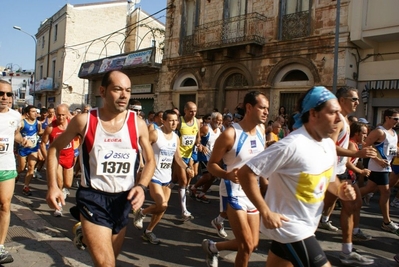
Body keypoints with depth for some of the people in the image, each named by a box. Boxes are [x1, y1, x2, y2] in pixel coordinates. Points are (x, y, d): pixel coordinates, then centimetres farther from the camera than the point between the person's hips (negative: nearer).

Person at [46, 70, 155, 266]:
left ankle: (84, 233, 51)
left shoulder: (138, 124, -6)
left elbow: (150, 160, 5)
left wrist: (141, 186, -13)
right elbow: (55, 148, 4)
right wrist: (53, 186, -6)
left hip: (123, 199, 3)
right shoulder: (84, 120, -9)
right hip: (93, 197, -3)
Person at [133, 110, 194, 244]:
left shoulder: (176, 137, 8)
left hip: (167, 177, 7)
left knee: (162, 207, 10)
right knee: (162, 205, -17)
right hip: (154, 176, -7)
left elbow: (178, 157, 14)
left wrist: (187, 168, -1)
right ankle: (141, 213, 12)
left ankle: (148, 232, 27)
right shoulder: (155, 134, -13)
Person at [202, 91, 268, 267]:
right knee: (247, 246, -8)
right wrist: (227, 175, -33)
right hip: (234, 192, -7)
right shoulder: (230, 134, -21)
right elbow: (211, 164, -15)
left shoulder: (261, 131, 0)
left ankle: (213, 247, 37)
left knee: (253, 244, 13)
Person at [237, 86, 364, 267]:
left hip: (306, 226, 9)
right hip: (290, 227, -8)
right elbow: (245, 173, -25)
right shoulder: (292, 145, -26)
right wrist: (266, 213, -25)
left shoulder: (329, 144, 1)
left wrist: (340, 191, -3)